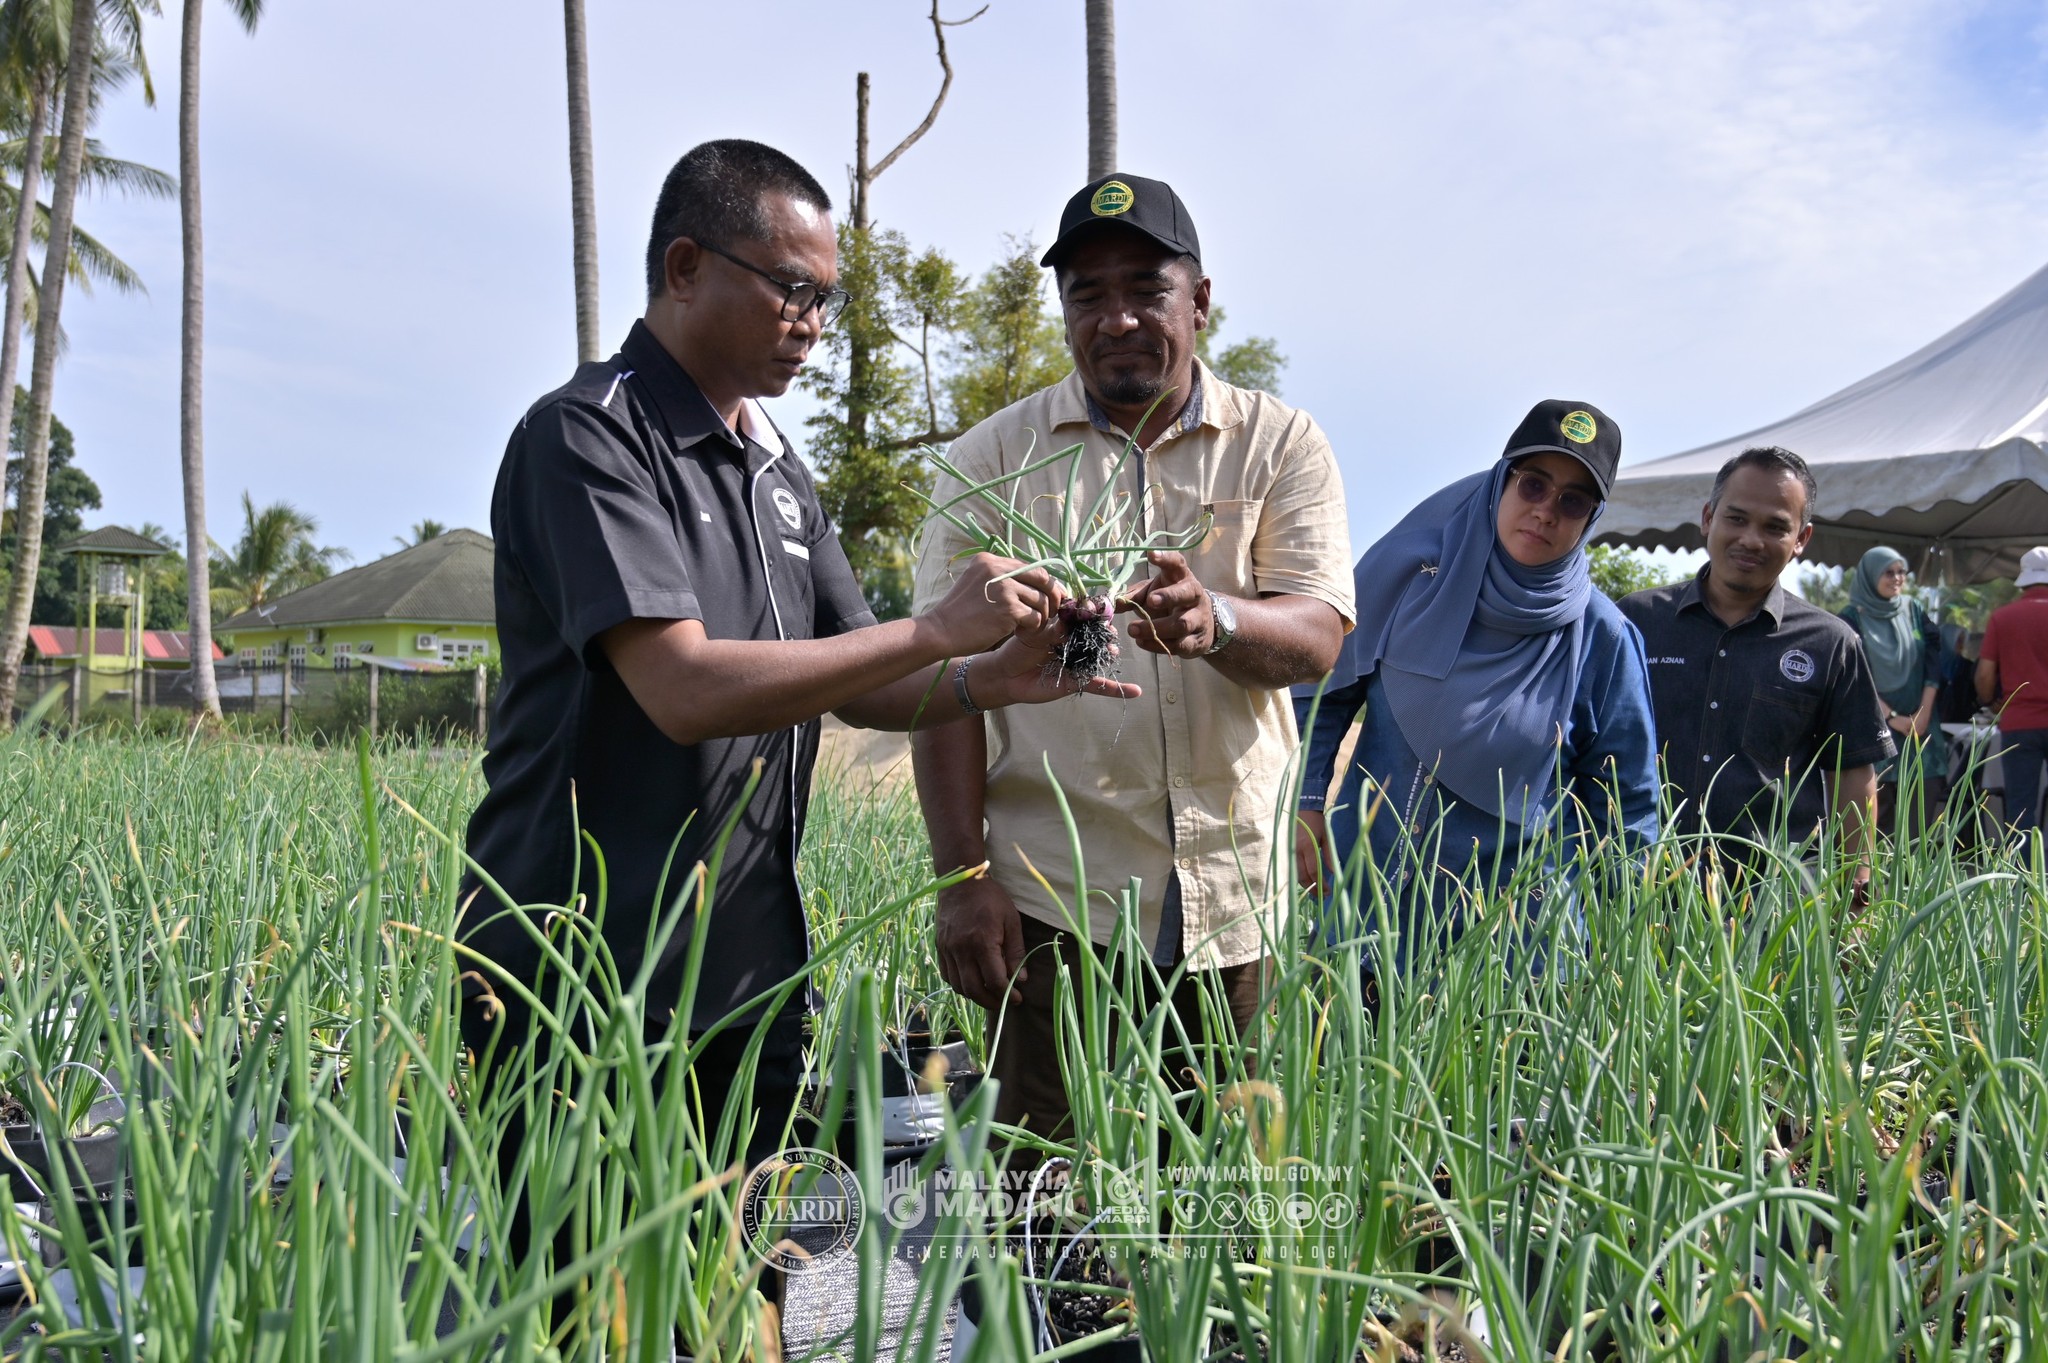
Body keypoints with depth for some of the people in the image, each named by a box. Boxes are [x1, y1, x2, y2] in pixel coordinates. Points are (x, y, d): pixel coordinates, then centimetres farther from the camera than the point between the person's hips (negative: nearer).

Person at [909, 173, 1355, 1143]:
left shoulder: (1282, 443, 6)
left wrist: (1215, 619, -29)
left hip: (1234, 892, 2)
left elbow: (1316, 637, -6)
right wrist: (962, 874, -9)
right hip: (1052, 892, -1)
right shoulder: (995, 457, 4)